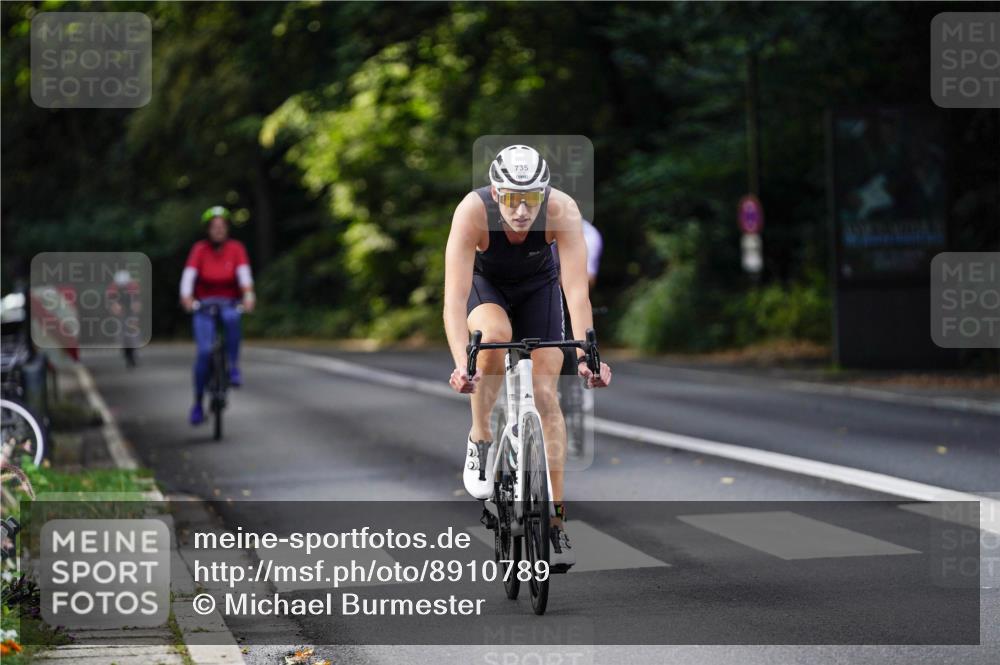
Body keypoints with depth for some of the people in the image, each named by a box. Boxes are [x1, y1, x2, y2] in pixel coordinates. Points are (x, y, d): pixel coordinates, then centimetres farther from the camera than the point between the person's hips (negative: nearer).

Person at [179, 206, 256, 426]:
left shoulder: (236, 248, -5)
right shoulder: (200, 249, -8)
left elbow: (244, 272, -20)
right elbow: (189, 274, -21)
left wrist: (248, 294, -39)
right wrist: (186, 296, -40)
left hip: (229, 303, 0)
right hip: (204, 305, 0)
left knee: (231, 318, -36)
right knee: (204, 352, -15)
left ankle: (233, 366, -20)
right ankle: (198, 403, -4)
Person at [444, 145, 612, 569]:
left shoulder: (562, 211, -35)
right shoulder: (472, 212, -37)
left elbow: (577, 290, -39)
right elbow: (455, 295, -41)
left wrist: (587, 355, -51)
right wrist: (460, 364, -54)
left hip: (538, 285, 1)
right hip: (484, 284, -1)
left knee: (545, 395, -8)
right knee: (495, 334, -35)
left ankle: (556, 519, -1)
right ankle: (480, 438, -12)